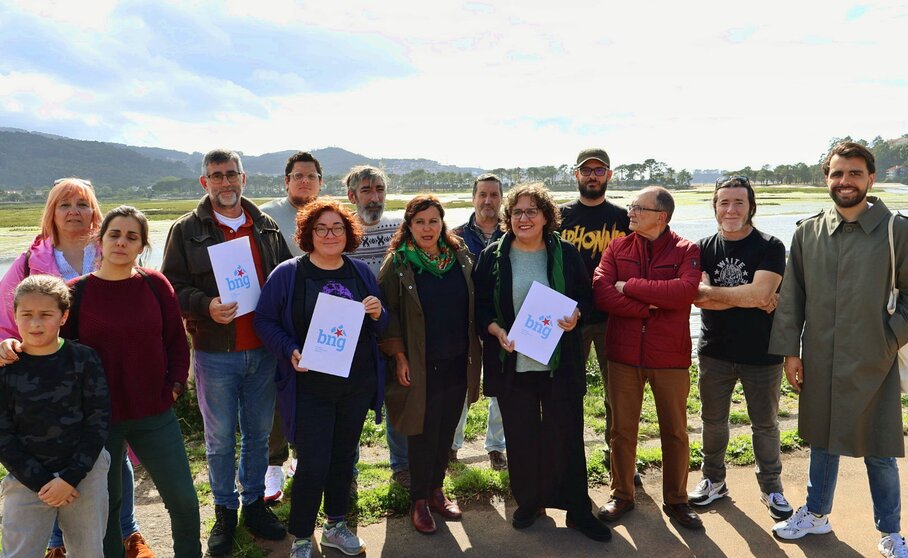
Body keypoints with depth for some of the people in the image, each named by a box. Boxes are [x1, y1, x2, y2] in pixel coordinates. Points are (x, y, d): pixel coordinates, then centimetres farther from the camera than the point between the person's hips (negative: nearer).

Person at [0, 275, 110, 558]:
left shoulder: (84, 359, -6)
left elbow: (99, 423, -5)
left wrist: (70, 477, -11)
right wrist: (41, 482, -10)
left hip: (86, 473, 0)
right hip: (26, 479, 0)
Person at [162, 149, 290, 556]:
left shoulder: (266, 226, 9)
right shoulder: (187, 229, 0)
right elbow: (173, 286, -4)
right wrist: (206, 306, -22)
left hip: (263, 350, 3)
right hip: (216, 354, -3)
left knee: (259, 434, 14)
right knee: (220, 439, 9)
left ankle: (254, 503, 31)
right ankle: (225, 511, 26)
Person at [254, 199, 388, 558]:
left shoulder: (361, 273, 5)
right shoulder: (288, 273, -7)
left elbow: (380, 328, 12)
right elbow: (264, 321, -5)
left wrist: (377, 314, -11)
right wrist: (290, 351, -21)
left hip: (358, 384, 4)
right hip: (310, 386, -4)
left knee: (344, 457, 16)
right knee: (313, 464, -4)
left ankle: (335, 525, 37)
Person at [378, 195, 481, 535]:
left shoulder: (460, 258, 5)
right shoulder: (397, 263, -7)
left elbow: (473, 308, 11)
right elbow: (387, 313, -7)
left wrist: (475, 352, 8)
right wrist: (398, 356, -12)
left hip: (457, 364, 4)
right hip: (419, 366, -4)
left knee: (446, 431, 13)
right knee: (423, 433, 4)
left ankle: (436, 490, 31)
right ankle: (419, 500, 21)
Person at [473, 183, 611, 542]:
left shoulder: (566, 254, 2)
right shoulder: (493, 256, 1)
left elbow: (585, 297, 7)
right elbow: (480, 306, 2)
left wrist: (575, 315, -14)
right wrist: (497, 331, -16)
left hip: (560, 364, 0)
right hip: (512, 364, 0)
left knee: (566, 436, 6)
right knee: (521, 437, 10)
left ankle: (577, 509, 22)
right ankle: (528, 502, 30)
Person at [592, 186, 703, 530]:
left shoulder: (687, 251, -3)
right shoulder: (617, 249, 3)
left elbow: (685, 291, -22)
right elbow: (601, 294, -11)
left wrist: (631, 286, -17)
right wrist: (650, 307, -18)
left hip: (671, 357, -1)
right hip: (623, 355, 2)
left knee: (675, 432, 11)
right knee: (622, 430, 11)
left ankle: (675, 500, 29)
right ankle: (621, 496, 29)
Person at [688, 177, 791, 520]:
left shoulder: (770, 248, -8)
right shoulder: (703, 249, 0)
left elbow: (760, 293, -24)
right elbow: (698, 298, -14)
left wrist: (711, 291, -17)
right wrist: (750, 299, -19)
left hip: (761, 353, -2)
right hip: (715, 351, 2)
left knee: (765, 425, 12)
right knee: (713, 421, 15)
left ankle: (771, 487, 31)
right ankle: (714, 480, 32)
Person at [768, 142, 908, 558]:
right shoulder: (807, 233, 1)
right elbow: (790, 297, 3)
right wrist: (790, 351, 1)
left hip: (874, 365, -2)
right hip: (819, 363, 2)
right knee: (822, 442, 18)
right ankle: (816, 515, 37)